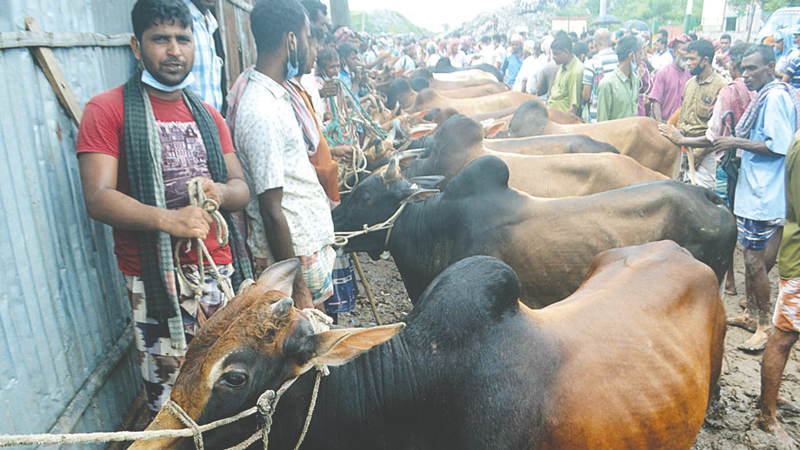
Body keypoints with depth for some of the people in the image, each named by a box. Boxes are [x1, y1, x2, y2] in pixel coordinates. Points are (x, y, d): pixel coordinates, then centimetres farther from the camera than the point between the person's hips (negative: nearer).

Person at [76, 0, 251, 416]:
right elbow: (98, 198, -11)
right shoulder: (107, 110, -1)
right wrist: (166, 219, -27)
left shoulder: (207, 115, 17)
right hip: (155, 282, -4)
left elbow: (241, 188, 13)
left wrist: (220, 192, -11)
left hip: (220, 272, 5)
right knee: (170, 402, -2)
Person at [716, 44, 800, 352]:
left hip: (762, 196, -10)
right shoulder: (767, 96, 15)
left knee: (755, 260, -3)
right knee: (753, 257, 18)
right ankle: (751, 314, 30)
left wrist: (737, 143, -15)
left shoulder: (775, 97, -16)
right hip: (754, 192, 10)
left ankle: (764, 327, 9)